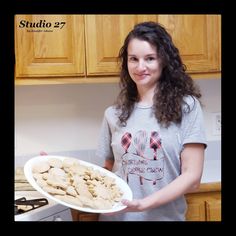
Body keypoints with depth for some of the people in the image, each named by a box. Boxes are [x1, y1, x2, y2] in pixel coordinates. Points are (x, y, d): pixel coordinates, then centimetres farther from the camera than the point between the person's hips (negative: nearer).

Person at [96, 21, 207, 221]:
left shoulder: (186, 106, -8)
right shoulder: (114, 114, 2)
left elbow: (192, 177, -11)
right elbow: (109, 171, 8)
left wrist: (144, 203, -23)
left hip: (164, 216, -3)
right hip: (114, 215, 3)